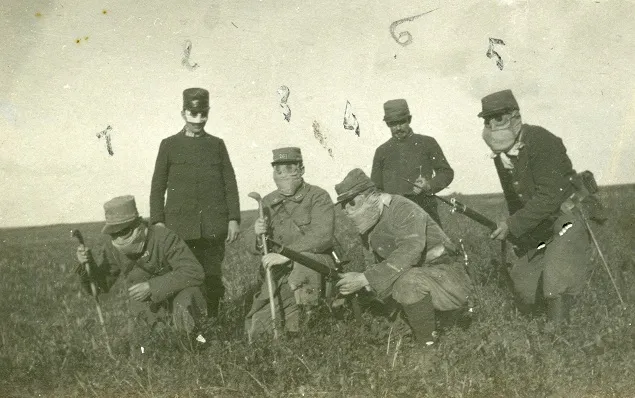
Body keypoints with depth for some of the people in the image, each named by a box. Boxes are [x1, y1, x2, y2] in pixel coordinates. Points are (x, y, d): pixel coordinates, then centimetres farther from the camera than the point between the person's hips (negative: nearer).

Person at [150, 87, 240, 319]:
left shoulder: (217, 145, 12)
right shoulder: (169, 145, 9)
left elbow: (230, 184, 10)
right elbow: (158, 187, 8)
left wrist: (234, 219, 1)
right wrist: (157, 221, -1)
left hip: (213, 227, 1)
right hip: (179, 226, -1)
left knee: (212, 277, 1)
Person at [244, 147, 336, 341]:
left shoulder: (318, 197, -6)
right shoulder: (268, 203, 9)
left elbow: (322, 237, -21)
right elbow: (251, 244, 8)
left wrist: (286, 254, -29)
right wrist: (258, 234, -17)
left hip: (315, 264, -4)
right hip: (279, 275, 5)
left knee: (301, 262, -39)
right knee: (258, 328, -8)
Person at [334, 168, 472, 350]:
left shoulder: (403, 208, -19)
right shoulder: (367, 227, 8)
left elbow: (410, 250, -34)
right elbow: (373, 265, 14)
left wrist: (365, 279, -37)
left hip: (448, 276, -9)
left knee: (408, 281, -35)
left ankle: (427, 346, -14)